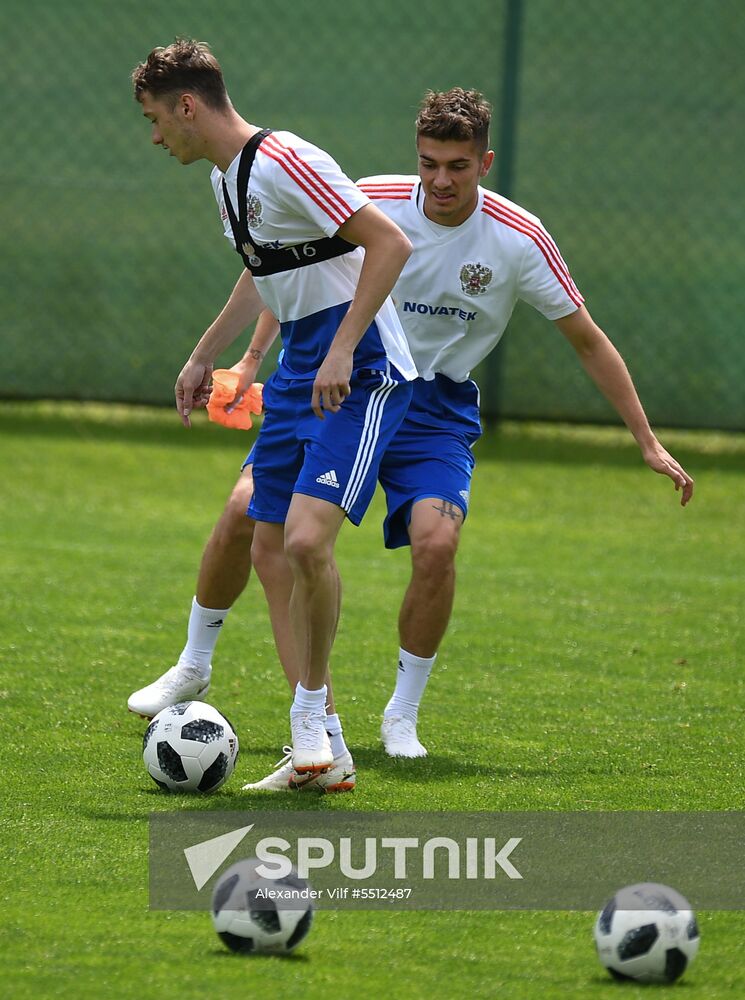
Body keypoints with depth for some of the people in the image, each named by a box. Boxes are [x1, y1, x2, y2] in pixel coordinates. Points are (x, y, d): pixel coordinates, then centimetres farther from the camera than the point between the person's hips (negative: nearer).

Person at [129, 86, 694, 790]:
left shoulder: (519, 241, -14)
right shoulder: (369, 202, -12)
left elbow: (588, 342, -4)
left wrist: (648, 444, -4)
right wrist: (250, 361, 2)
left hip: (436, 408, -1)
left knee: (436, 541, -25)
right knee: (247, 508, -14)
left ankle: (402, 716, -5)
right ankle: (193, 665, 11)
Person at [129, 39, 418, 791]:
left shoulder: (284, 164, -19)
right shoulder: (224, 178, 13)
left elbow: (390, 244, -23)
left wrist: (343, 349, -26)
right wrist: (205, 354, 30)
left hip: (359, 370, -10)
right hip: (298, 367, 10)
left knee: (306, 540, -23)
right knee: (270, 548, 7)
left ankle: (310, 716, -4)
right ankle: (320, 752, 11)